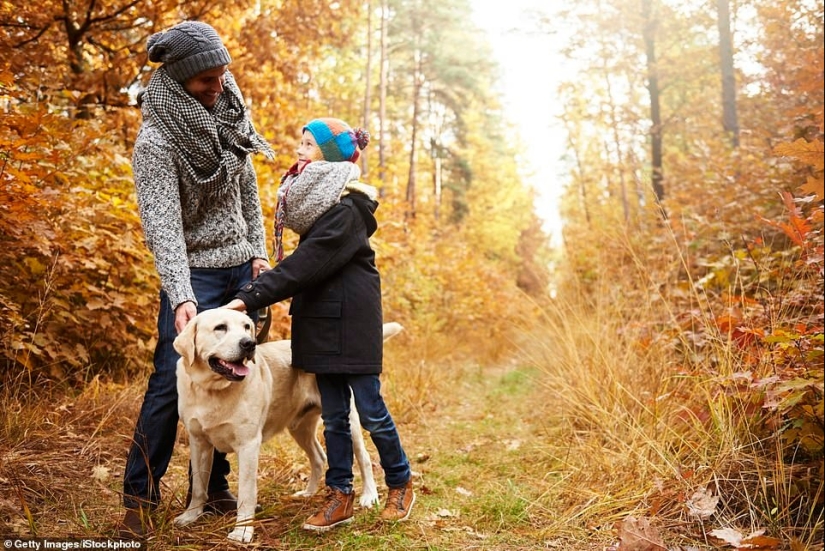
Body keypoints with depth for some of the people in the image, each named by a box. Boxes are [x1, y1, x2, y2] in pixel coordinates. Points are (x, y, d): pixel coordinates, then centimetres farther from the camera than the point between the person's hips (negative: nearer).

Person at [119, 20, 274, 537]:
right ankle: (140, 495, 8)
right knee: (173, 381, -7)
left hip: (242, 268, 6)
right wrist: (180, 297, -33)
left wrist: (259, 251, 6)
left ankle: (213, 486, 20)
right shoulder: (157, 140, -15)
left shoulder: (229, 112, 5)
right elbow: (162, 223, -23)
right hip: (195, 273, -5)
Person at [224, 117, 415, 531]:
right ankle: (340, 497, 19)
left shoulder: (346, 209, -17)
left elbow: (306, 263, -24)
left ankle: (400, 485, 22)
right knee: (333, 415, 10)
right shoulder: (318, 203, 11)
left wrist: (251, 298, -25)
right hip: (322, 322, 8)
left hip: (352, 323, -8)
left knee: (370, 411, 3)